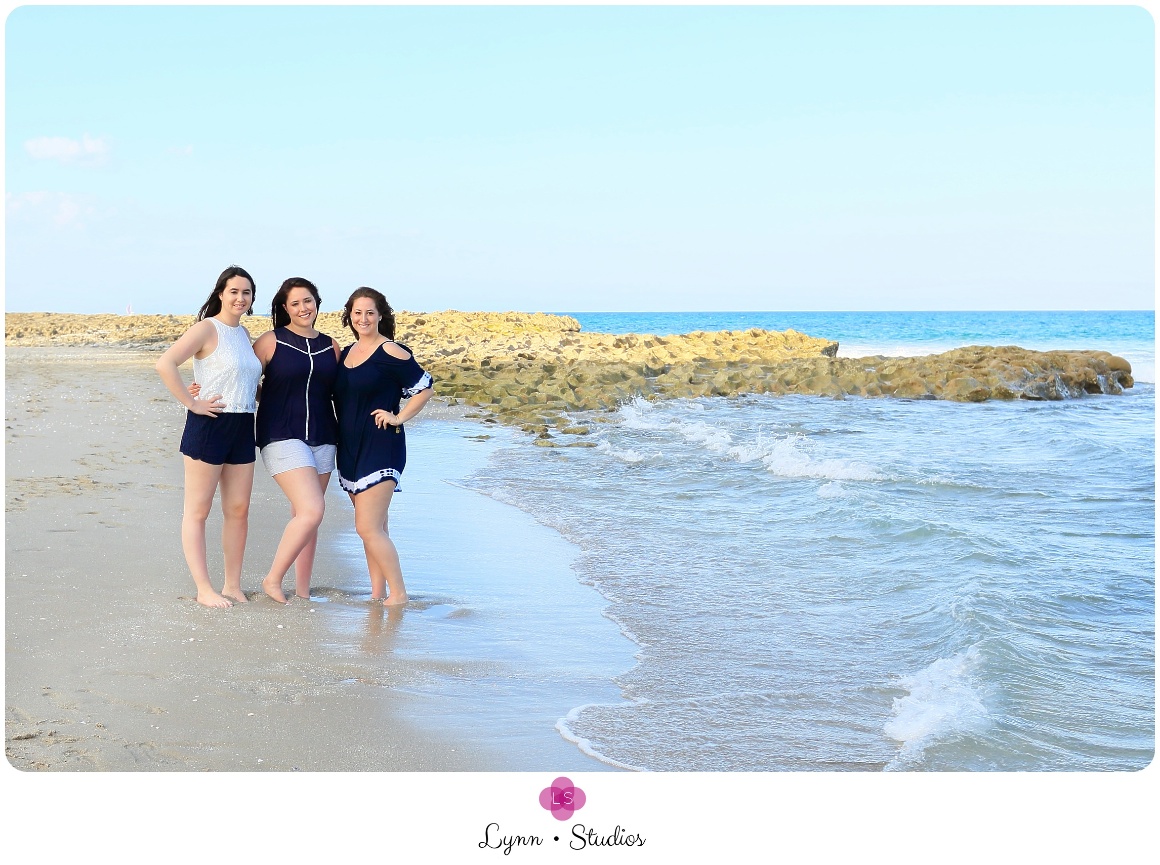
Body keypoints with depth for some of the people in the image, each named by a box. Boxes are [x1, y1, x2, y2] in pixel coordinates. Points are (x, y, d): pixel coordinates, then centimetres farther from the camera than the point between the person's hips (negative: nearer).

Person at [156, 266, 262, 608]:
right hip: (208, 426, -7)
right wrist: (191, 403, -18)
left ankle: (233, 585, 17)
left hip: (243, 427, 8)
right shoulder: (207, 328, -9)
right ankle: (204, 589, 4)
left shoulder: (243, 333, 14)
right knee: (197, 511, 0)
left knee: (238, 509, 9)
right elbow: (165, 363, -21)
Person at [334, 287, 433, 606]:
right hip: (350, 448, 8)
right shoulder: (347, 352, 12)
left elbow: (424, 388, -9)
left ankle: (398, 593, -2)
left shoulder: (391, 353, -11)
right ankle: (377, 594, 17)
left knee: (368, 527, -12)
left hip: (381, 448, -8)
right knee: (374, 526, 12)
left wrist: (398, 417, -12)